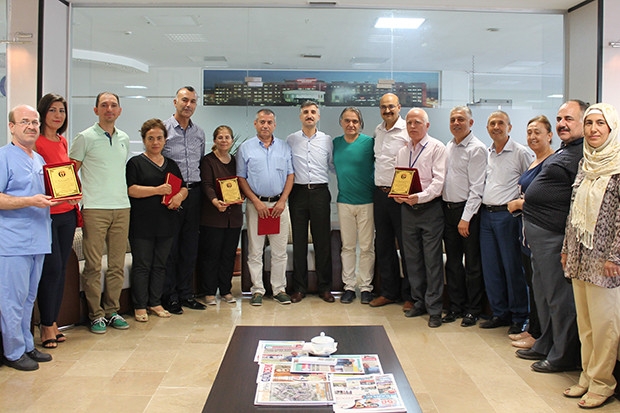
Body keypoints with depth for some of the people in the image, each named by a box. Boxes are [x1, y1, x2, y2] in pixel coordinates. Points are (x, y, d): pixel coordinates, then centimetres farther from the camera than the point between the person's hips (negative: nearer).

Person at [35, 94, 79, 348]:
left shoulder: (63, 142, 14)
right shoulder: (36, 142, -8)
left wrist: (75, 204, 12)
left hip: (66, 213, 7)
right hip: (46, 213, -7)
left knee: (61, 269, 10)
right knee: (52, 268, -5)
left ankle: (53, 321, 21)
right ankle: (46, 325, 9)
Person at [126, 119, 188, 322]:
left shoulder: (171, 164, 16)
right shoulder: (135, 163, 0)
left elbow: (184, 188, 17)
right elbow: (131, 190, -11)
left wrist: (179, 196, -6)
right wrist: (157, 190, -19)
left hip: (166, 223, 5)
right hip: (142, 224, -5)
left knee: (160, 265, 11)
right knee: (142, 265, 1)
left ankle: (155, 303, 21)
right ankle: (140, 306, 10)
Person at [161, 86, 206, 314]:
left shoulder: (199, 133, 14)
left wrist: (198, 188, 10)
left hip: (194, 194, 5)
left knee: (190, 246, 9)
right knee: (170, 247, 0)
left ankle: (186, 293, 19)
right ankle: (169, 296, 9)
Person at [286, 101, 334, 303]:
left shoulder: (327, 140, 8)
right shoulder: (291, 140, 8)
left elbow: (333, 166, 10)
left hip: (320, 192, 0)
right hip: (298, 192, 0)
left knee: (322, 241, 3)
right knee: (299, 241, 4)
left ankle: (325, 287, 13)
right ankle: (299, 288, 13)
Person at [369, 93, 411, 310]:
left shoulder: (407, 131, -9)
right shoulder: (378, 131, 12)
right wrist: (380, 188, 15)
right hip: (380, 193, 7)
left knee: (406, 245, 1)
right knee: (383, 244, 12)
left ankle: (409, 295, 13)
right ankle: (389, 291, 25)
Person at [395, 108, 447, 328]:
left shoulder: (437, 148, -2)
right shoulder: (402, 152, 15)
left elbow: (439, 181, -11)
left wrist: (420, 197, -24)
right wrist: (398, 195, -5)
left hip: (430, 208, -5)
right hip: (408, 209, 6)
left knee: (432, 259, -4)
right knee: (412, 258, 10)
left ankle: (434, 309, 4)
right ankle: (418, 302, 22)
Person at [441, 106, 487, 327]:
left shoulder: (477, 149, -9)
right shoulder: (448, 147, 13)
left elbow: (476, 188, -14)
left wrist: (466, 218, -17)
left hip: (467, 210, -7)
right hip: (447, 208, 7)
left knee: (472, 263, 3)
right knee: (452, 261, 12)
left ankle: (473, 309, 14)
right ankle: (455, 306, 22)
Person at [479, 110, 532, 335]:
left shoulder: (520, 152, -5)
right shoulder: (486, 153, 13)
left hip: (507, 214, -6)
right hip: (486, 214, 6)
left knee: (512, 267, -1)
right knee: (490, 267, 10)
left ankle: (519, 318, 12)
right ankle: (500, 313, 22)